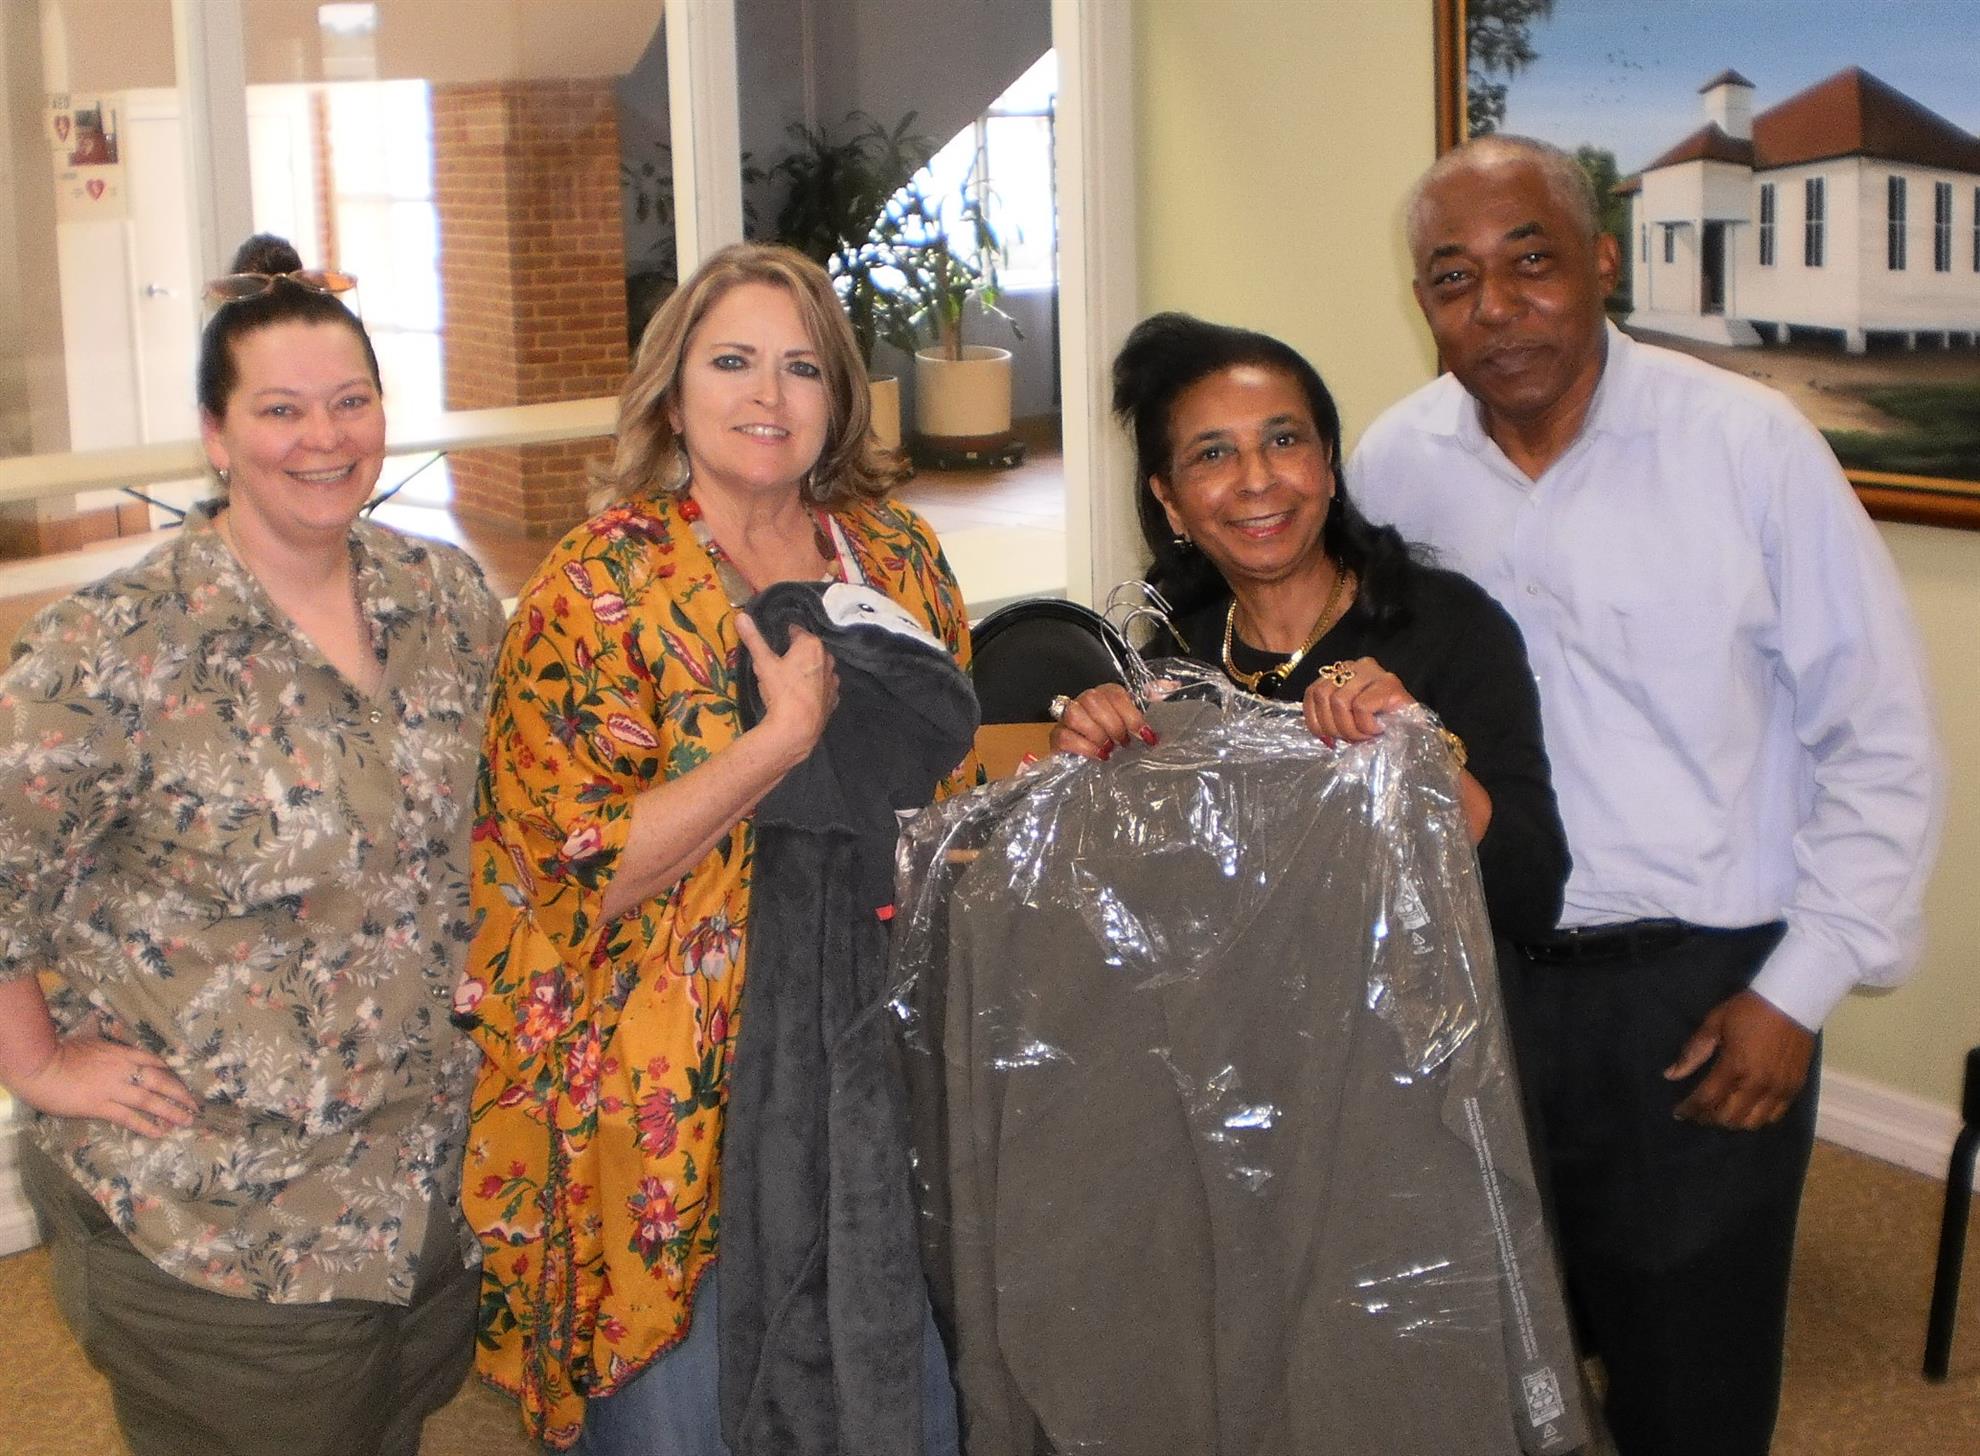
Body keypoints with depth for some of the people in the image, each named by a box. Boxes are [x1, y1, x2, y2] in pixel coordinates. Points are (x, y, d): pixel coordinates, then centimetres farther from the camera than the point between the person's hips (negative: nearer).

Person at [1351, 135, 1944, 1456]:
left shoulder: (1750, 444, -11)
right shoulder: (1394, 467, -2)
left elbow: (1881, 741, -7)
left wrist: (1801, 988, -8)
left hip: (1703, 995, -3)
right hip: (1478, 985, 3)